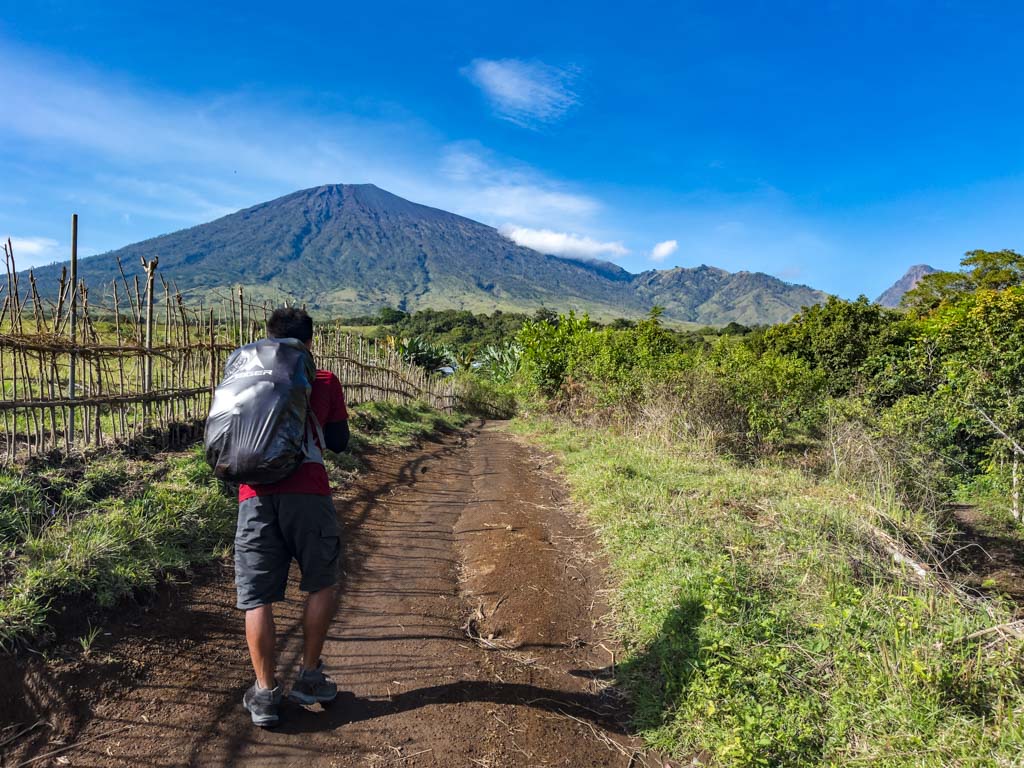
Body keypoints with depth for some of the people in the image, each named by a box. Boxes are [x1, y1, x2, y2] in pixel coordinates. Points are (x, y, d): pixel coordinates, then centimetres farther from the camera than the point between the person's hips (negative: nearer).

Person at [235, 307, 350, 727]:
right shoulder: (325, 381, 10)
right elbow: (339, 441, 14)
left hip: (255, 494, 2)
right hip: (306, 491, -1)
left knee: (258, 597, 9)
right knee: (322, 583, 17)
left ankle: (266, 692, 14)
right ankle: (309, 676, 21)